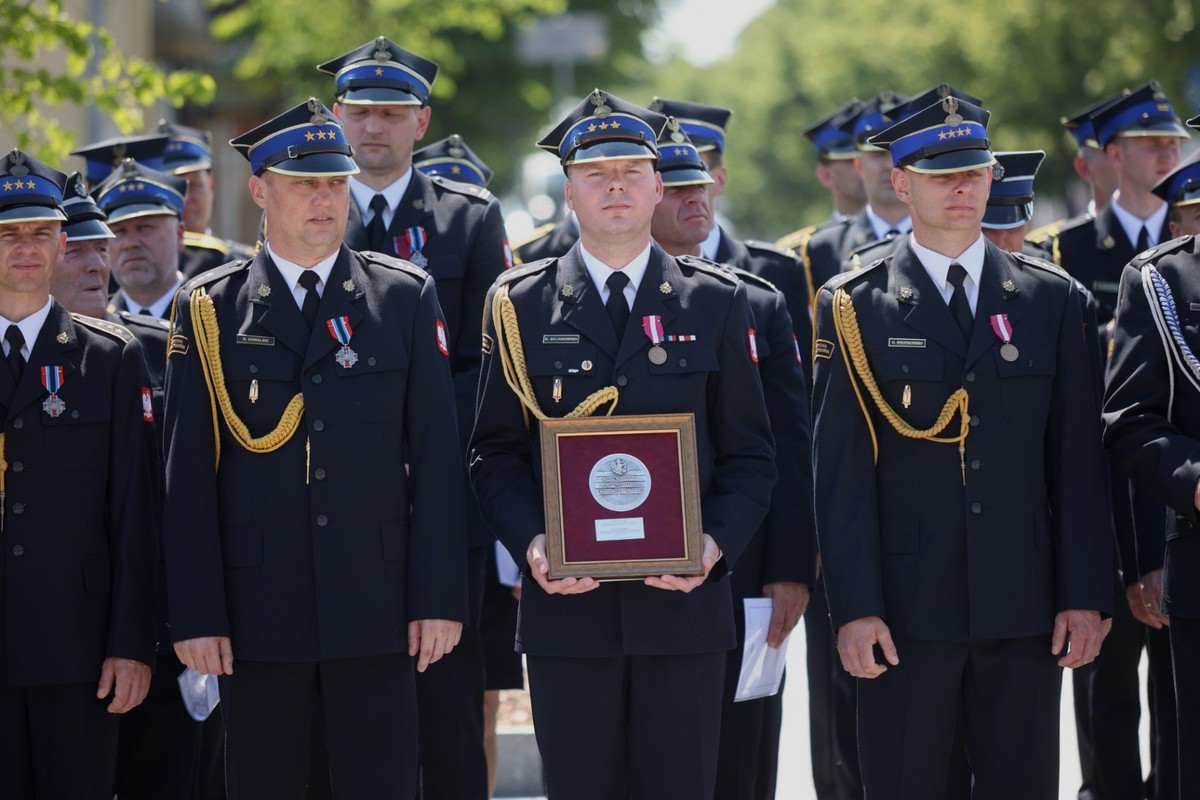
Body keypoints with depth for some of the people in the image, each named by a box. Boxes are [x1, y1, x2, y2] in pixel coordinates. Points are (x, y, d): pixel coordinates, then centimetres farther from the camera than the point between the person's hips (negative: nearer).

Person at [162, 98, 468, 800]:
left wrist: (439, 597, -3)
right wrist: (196, 615, -5)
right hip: (258, 608, 0)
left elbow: (436, 455, 4)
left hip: (377, 607, 0)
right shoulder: (209, 308, 4)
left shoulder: (407, 297, 7)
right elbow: (191, 473, 1)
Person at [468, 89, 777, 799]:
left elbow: (749, 457, 7)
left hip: (683, 603, 0)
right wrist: (531, 544, -11)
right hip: (567, 604, 0)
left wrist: (716, 546, -10)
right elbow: (496, 454, 6)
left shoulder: (717, 302, 8)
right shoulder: (521, 304, 7)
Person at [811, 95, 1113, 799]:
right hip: (907, 609, -2)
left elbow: (1078, 460, 7)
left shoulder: (1051, 298, 9)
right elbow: (842, 471, -2)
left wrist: (1086, 595, 0)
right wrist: (854, 608, -9)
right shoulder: (855, 307, 2)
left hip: (1025, 609, 2)